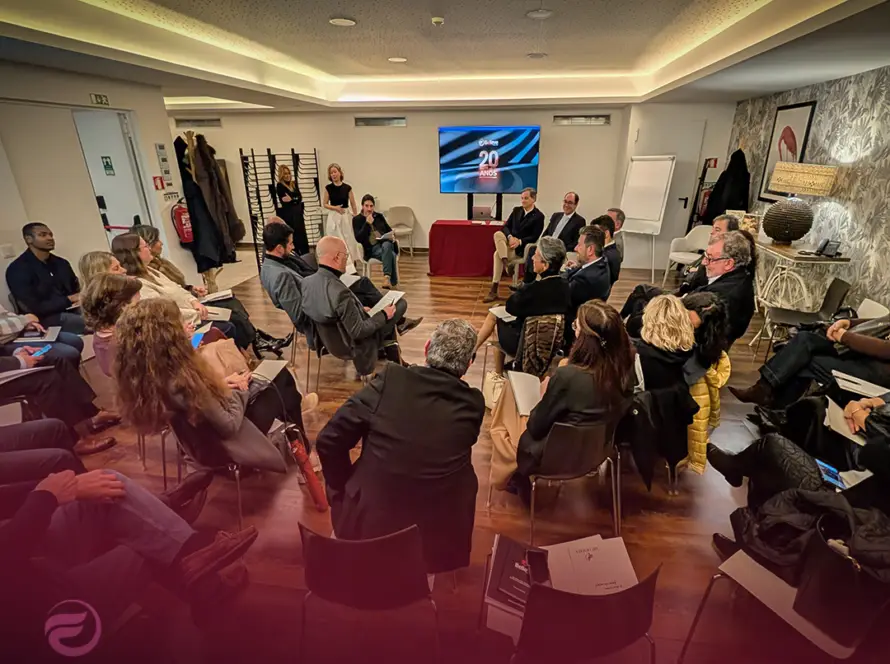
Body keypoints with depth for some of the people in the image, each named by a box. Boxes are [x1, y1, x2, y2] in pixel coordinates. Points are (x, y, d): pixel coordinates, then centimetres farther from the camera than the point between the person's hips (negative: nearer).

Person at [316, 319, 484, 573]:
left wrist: (345, 491, 6)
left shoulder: (390, 380, -15)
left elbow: (329, 441, -10)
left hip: (368, 527, 0)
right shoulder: (473, 404, -9)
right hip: (440, 539, 1)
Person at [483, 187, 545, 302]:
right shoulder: (516, 210, 12)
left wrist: (519, 241, -24)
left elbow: (534, 237, -11)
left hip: (523, 247, -6)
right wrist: (510, 237, -16)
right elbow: (506, 226, 5)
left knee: (497, 253, -30)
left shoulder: (539, 216, -5)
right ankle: (506, 264, -34)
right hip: (510, 241, 6)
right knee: (497, 234, -27)